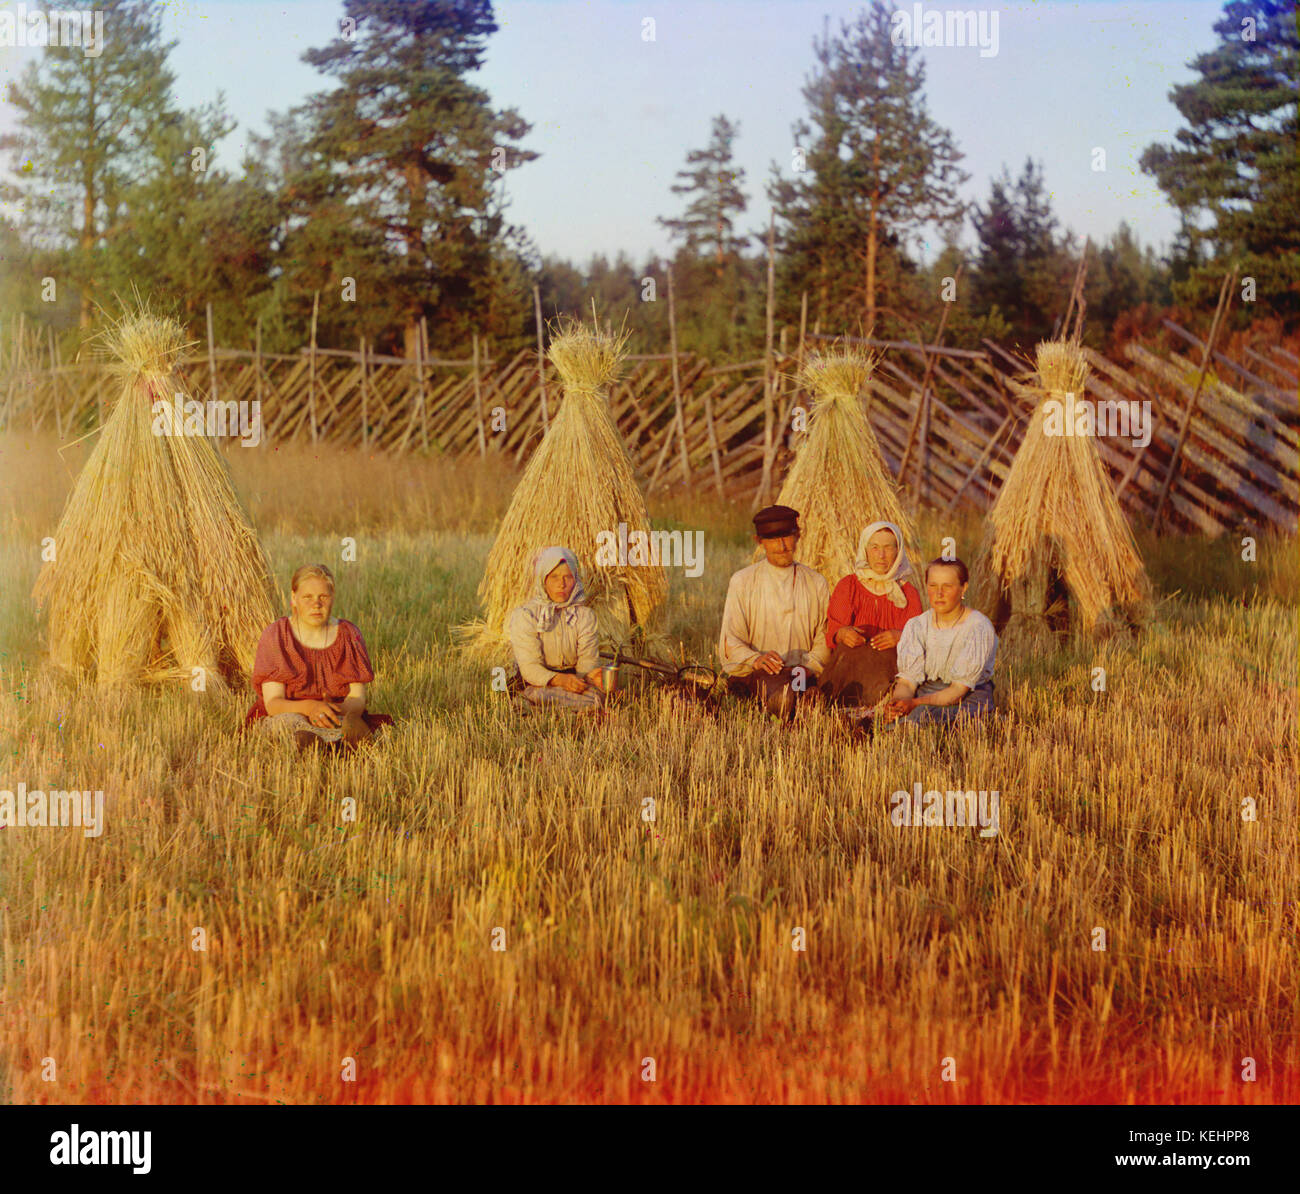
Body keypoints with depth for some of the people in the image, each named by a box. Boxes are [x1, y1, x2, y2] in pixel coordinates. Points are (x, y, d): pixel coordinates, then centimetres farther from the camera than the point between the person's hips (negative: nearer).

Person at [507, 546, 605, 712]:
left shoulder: (585, 615, 6)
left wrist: (594, 674, -28)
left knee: (598, 691, -33)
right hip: (536, 685, -5)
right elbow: (529, 668, -14)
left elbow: (587, 659, -3)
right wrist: (559, 680, -34)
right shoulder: (524, 616, -6)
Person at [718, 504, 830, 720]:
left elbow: (824, 638, 10)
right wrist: (756, 659, -20)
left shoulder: (817, 583, 16)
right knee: (776, 690, -39)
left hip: (800, 672, 2)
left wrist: (809, 668, -11)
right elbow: (731, 642, 3)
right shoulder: (742, 582, 10)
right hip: (751, 674, -2)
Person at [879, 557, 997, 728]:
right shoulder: (916, 626, 4)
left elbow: (959, 689, -16)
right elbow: (906, 680, -2)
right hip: (925, 697, 4)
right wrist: (898, 701, -28)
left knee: (923, 714, -34)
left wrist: (915, 703, -31)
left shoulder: (979, 627, -10)